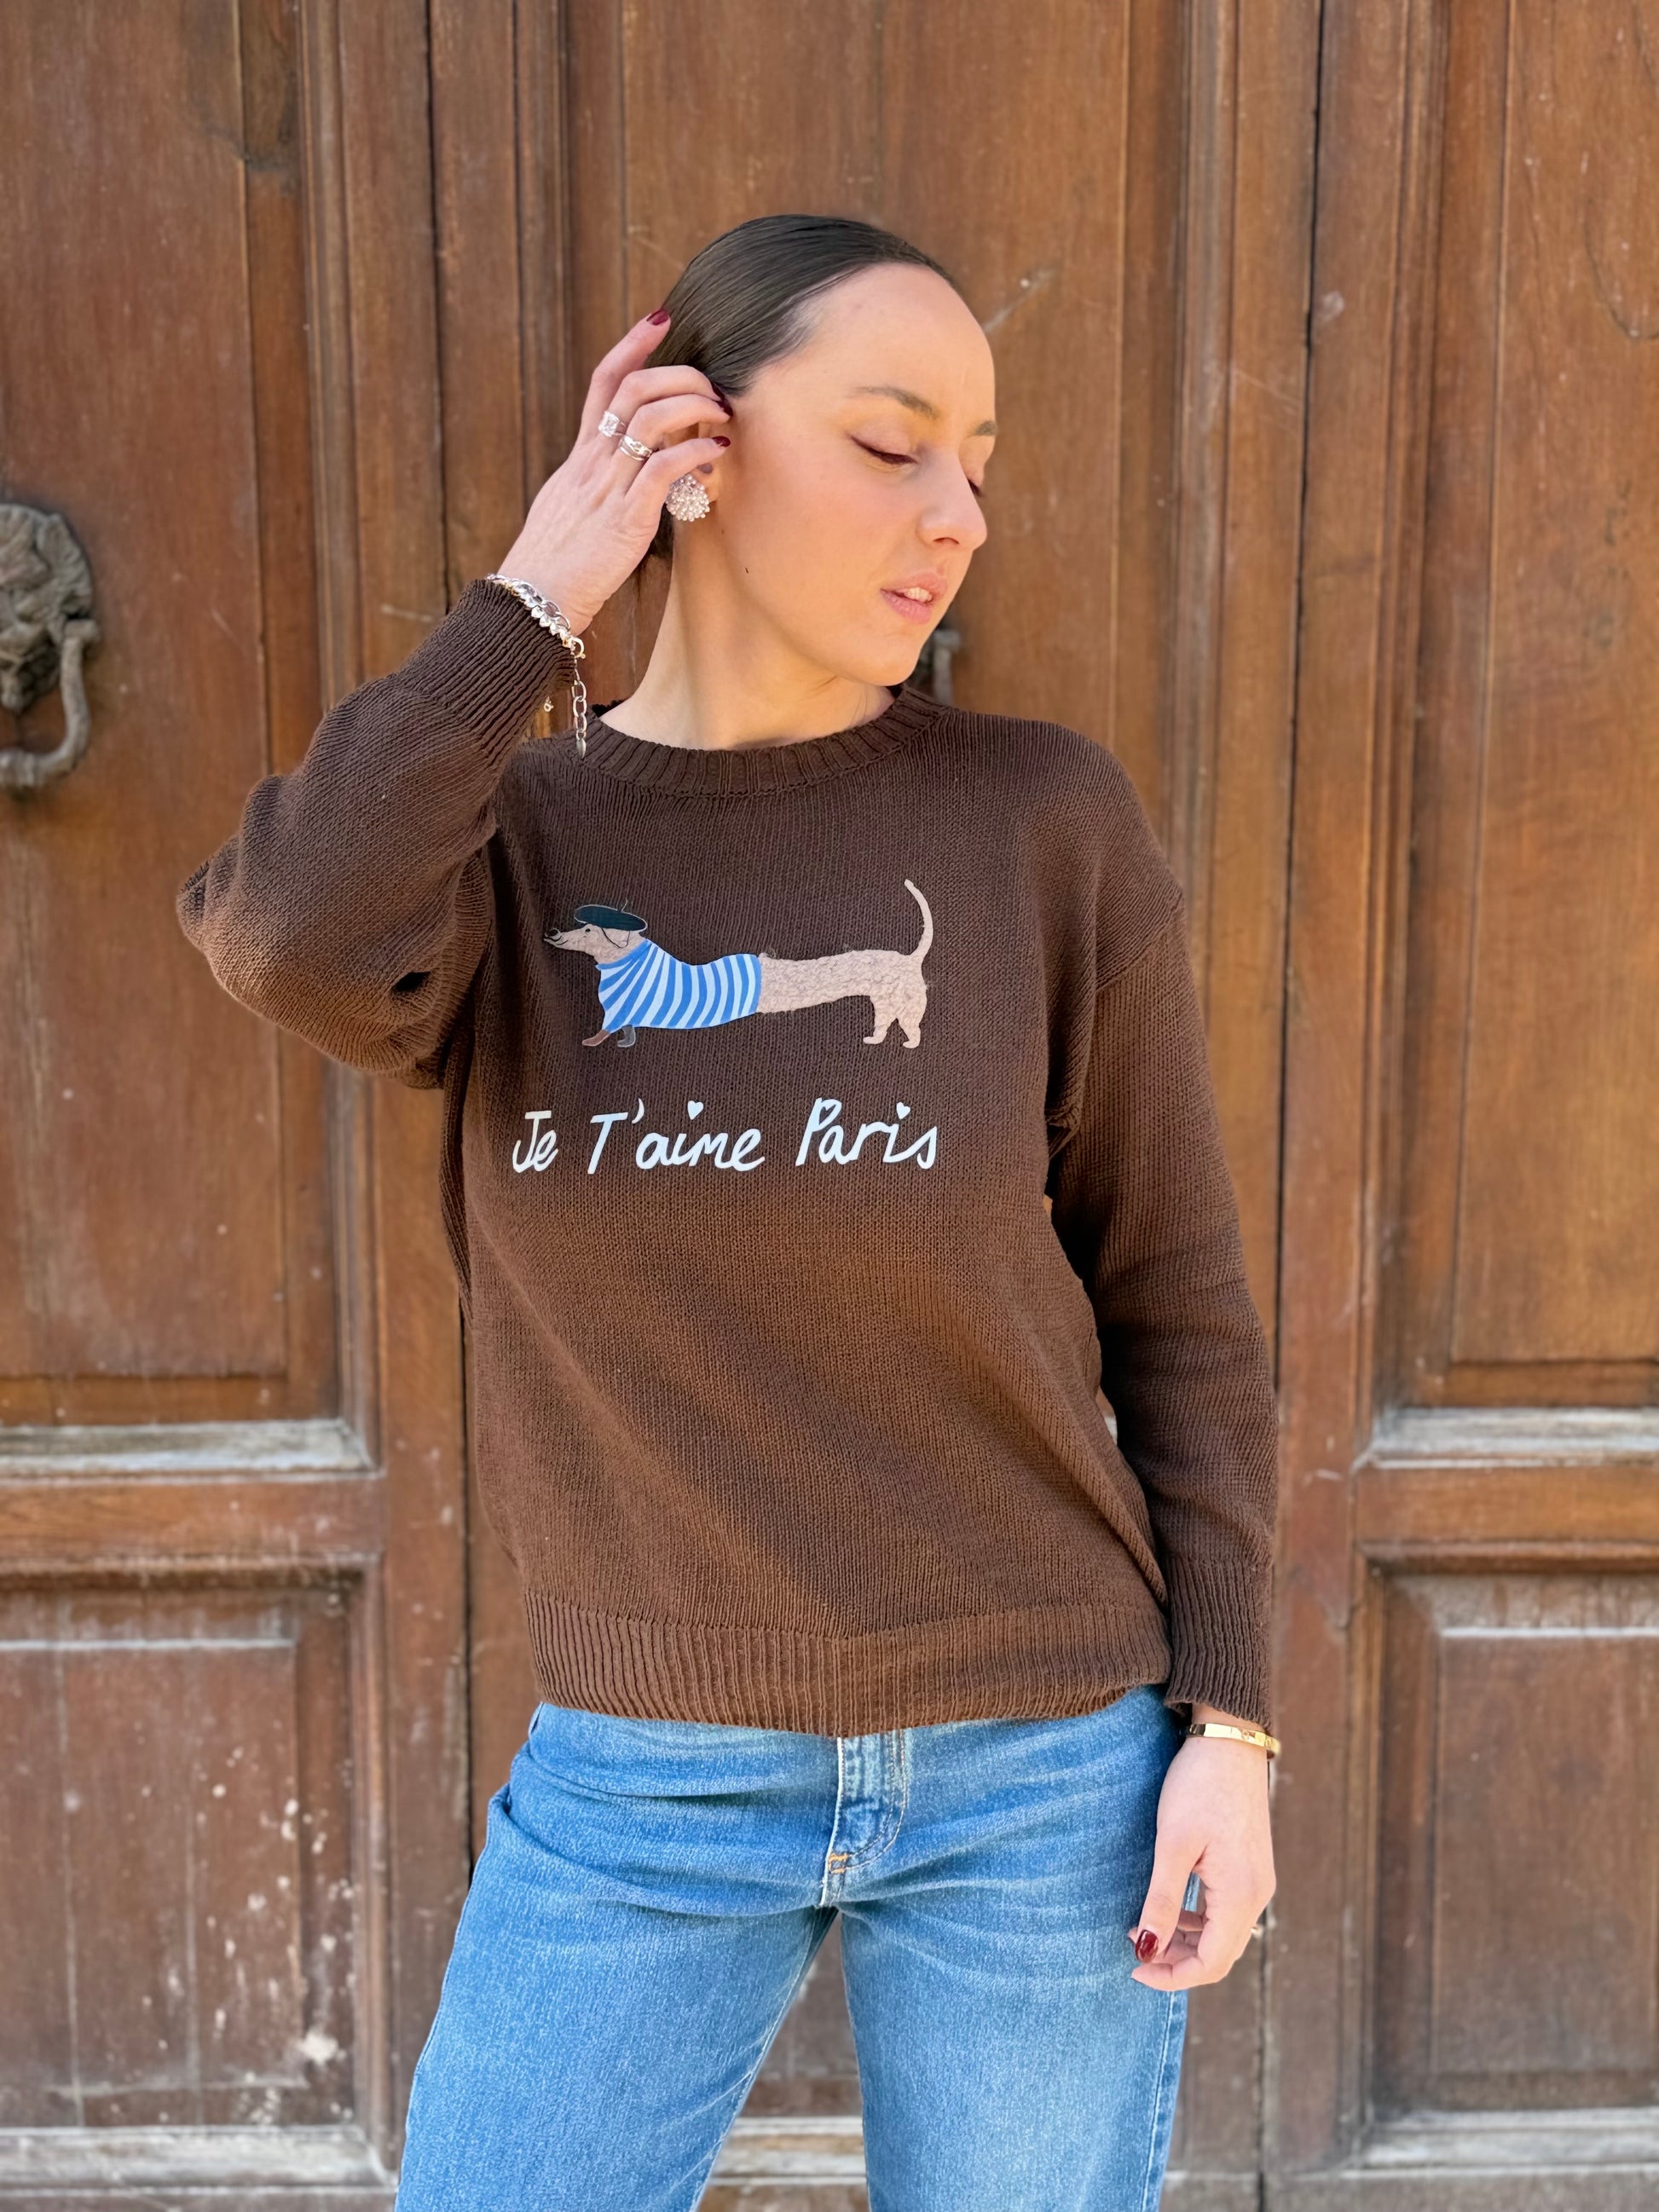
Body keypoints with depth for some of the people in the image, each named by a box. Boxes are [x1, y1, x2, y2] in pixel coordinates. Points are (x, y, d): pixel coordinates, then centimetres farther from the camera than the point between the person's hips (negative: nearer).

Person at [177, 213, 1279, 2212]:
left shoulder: (1042, 820, -7)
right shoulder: (498, 834, -3)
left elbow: (1174, 1300, -1)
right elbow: (296, 939, -27)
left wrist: (1227, 1720, -4)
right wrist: (531, 601, -16)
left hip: (1038, 1776, 0)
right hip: (639, 1784, 1)